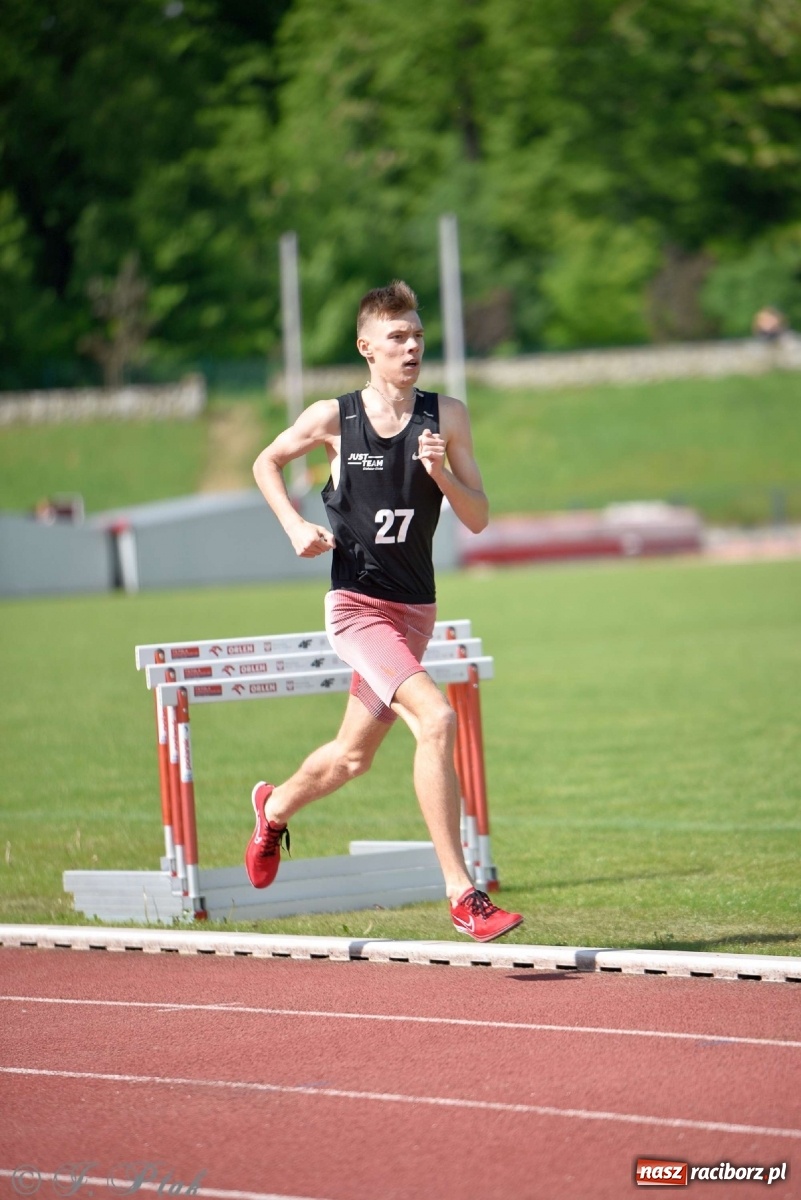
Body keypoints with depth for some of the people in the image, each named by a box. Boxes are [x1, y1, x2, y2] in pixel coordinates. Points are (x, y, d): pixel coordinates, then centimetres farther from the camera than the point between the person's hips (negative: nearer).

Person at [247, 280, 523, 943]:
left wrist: (441, 472, -19)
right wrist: (296, 526, -3)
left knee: (352, 756, 19)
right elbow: (266, 463, 12)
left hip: (414, 611, 4)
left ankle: (275, 808, 52)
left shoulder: (447, 416, -1)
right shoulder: (333, 417, -6)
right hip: (357, 606, -4)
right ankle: (462, 894, -24)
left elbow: (478, 519, -1)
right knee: (437, 719, -26)